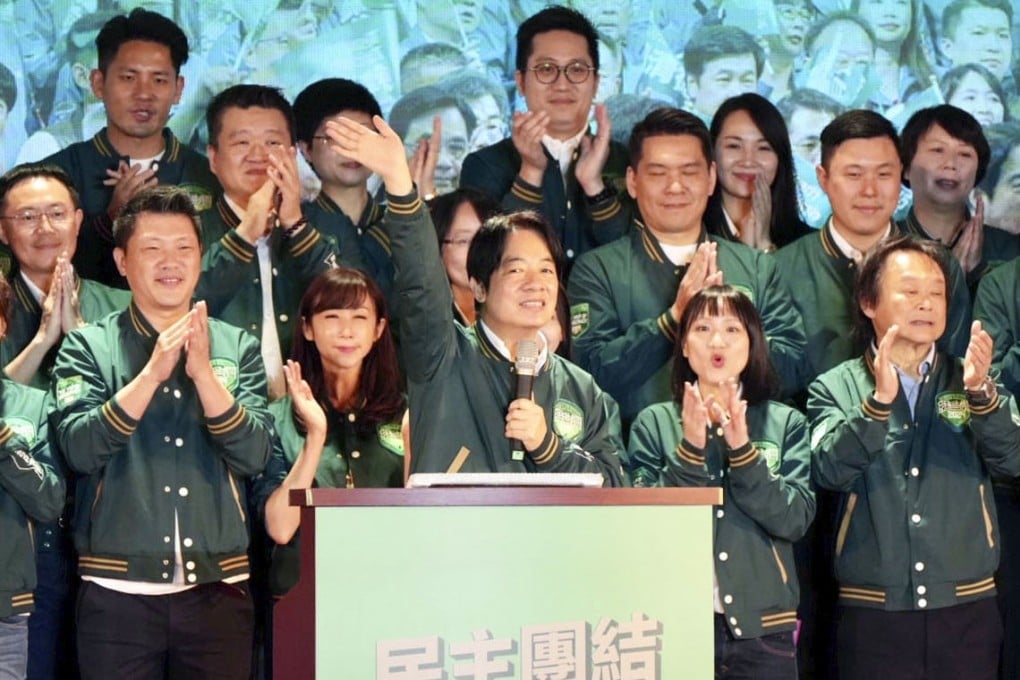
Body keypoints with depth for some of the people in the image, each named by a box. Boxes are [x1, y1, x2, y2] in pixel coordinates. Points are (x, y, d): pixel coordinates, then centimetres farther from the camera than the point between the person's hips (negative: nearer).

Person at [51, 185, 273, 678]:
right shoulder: (88, 346, 3)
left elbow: (253, 455, -3)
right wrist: (152, 372, -19)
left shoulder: (237, 346, 7)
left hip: (218, 589, 2)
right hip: (118, 590, -1)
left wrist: (204, 373, -15)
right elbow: (80, 449, -11)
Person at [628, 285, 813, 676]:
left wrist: (742, 450, -14)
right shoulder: (654, 423, 3)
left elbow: (795, 520, -6)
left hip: (763, 625, 1)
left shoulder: (786, 423, 4)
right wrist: (689, 449, -16)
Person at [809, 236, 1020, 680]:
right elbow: (829, 470, -11)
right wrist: (879, 400, -24)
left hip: (966, 610, 2)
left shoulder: (973, 382, 10)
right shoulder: (835, 388, 5)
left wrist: (981, 393, -22)